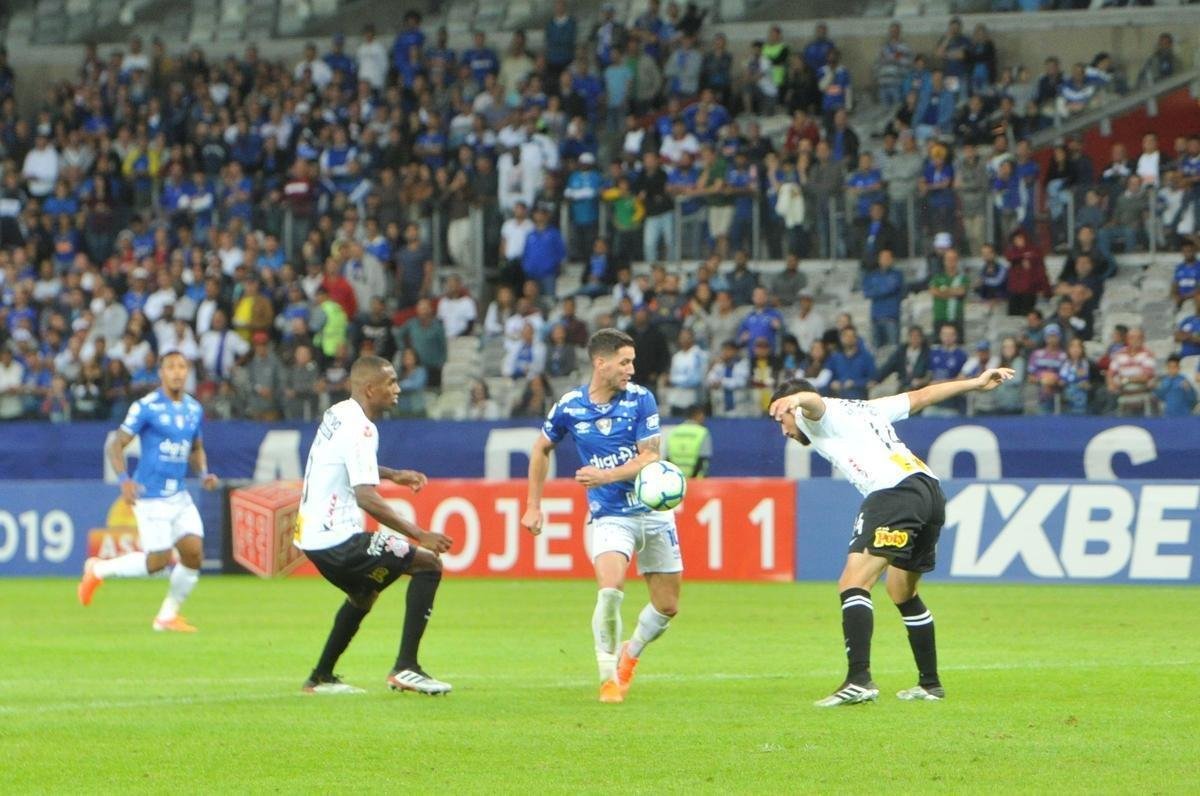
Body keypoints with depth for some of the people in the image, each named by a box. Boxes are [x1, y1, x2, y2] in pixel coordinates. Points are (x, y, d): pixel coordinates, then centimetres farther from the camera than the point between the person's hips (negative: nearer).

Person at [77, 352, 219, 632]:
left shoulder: (194, 409, 9)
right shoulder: (145, 407, -10)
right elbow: (116, 445, -11)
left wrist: (204, 473, 3)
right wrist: (124, 479, -26)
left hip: (179, 496, 6)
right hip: (150, 496, -6)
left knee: (194, 552, -7)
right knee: (158, 560, -8)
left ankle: (167, 615, 11)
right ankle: (98, 570, 16)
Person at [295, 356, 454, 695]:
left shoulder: (336, 414, 12)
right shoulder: (359, 429, -18)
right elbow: (367, 497, -27)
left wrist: (393, 475, 28)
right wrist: (420, 536, -26)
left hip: (311, 536, 10)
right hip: (337, 539, -10)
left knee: (363, 595, 33)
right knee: (428, 564, -6)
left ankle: (321, 677, 38)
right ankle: (405, 668, -11)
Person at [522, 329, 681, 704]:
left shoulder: (641, 399, -8)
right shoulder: (569, 406, -4)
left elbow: (650, 457, -11)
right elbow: (542, 448, 14)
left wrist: (606, 476, -26)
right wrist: (533, 505, 13)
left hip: (653, 510, 1)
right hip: (610, 515, -1)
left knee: (667, 606, 5)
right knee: (611, 588, -26)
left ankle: (630, 654, 35)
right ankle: (609, 677, -10)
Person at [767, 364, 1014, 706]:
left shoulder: (815, 416, 9)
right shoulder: (861, 409, 33)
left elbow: (814, 402, -17)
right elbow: (921, 395, 37)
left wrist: (795, 399, -41)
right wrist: (975, 383, 44)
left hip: (895, 492, -10)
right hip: (931, 492, 10)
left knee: (853, 585, -18)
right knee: (903, 593, 26)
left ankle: (859, 680, -34)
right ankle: (930, 683, 34)